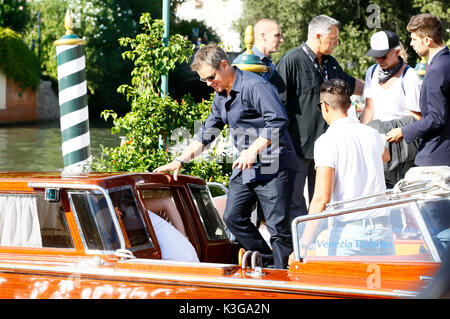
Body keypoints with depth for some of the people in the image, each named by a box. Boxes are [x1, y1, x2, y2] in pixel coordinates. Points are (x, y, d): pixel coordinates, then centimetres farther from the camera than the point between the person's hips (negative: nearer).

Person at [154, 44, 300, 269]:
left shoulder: (254, 86, -15)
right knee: (233, 217, 4)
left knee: (278, 226, -7)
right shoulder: (221, 95, 15)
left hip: (273, 167, -9)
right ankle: (267, 262, 14)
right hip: (244, 168, 9)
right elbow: (207, 132, 23)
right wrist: (180, 161, 17)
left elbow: (278, 120, -24)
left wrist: (254, 149, -29)